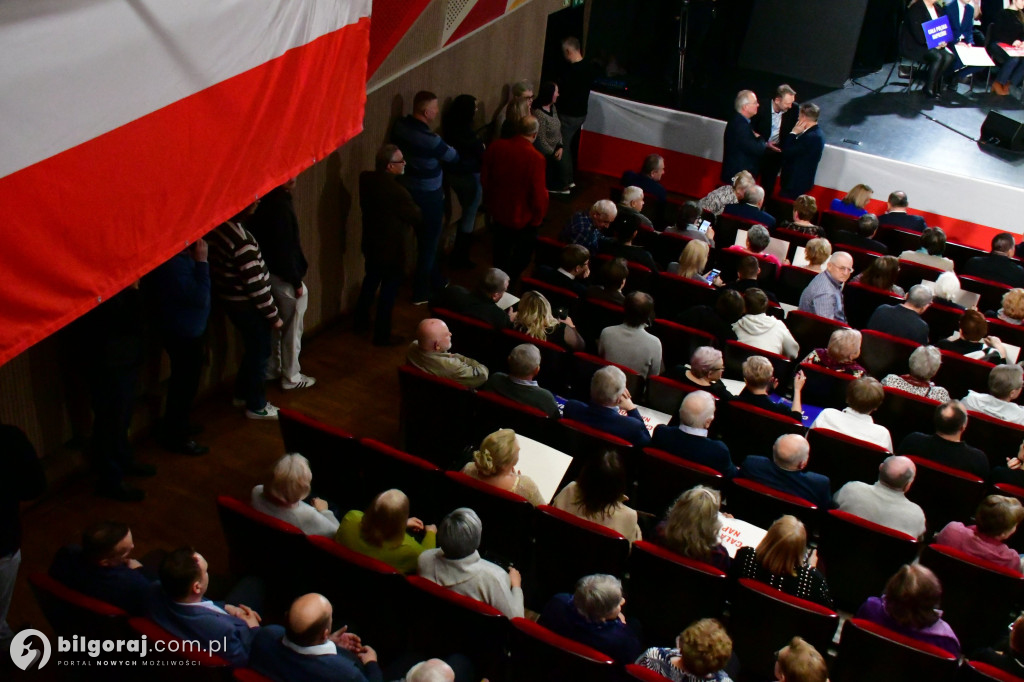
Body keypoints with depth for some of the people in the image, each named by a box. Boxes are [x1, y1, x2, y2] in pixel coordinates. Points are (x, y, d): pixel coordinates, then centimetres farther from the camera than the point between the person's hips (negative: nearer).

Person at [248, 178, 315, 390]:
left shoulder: (265, 200, 3)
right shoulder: (280, 204, -24)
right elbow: (286, 247, -23)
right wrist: (296, 281, -16)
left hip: (267, 272, 9)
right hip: (284, 276, -9)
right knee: (292, 329, 5)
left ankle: (272, 369, 33)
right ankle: (291, 377, 16)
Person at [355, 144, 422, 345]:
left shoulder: (366, 179, -8)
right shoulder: (397, 191, -29)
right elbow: (416, 216, -16)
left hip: (370, 243, 8)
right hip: (391, 247, -8)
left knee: (371, 280, 26)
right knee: (389, 290, 6)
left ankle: (360, 321, 41)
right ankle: (382, 335, 16)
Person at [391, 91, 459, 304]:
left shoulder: (400, 126, -9)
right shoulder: (430, 140, -29)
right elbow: (453, 156, -10)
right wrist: (446, 148, 12)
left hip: (408, 190, 8)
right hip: (428, 196, -8)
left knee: (426, 238, 23)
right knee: (429, 242, 8)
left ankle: (436, 281, 40)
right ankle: (420, 293, 18)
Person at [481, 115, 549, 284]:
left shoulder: (495, 147, -12)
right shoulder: (535, 158, -28)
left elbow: (484, 179, 0)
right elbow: (538, 194, -23)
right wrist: (538, 217, -3)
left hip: (499, 213, 5)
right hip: (523, 218, -5)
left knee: (500, 255, 26)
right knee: (521, 258, 20)